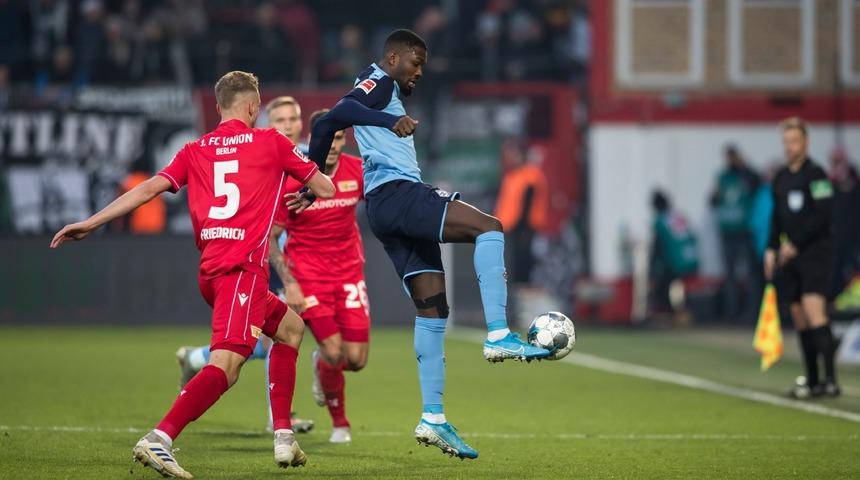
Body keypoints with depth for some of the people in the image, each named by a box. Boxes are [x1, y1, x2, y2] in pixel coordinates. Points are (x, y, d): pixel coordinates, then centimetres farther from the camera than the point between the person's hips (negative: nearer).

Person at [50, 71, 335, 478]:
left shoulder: (195, 151, 16)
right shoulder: (271, 142, 7)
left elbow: (149, 188, 5)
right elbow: (326, 189, 12)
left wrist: (91, 223, 4)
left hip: (210, 269, 7)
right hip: (243, 267, -7)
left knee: (289, 326, 27)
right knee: (225, 364, -19)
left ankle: (283, 437, 22)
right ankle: (159, 439, -38)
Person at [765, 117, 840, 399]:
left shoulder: (815, 174, -9)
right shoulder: (781, 178, 14)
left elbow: (824, 215, -15)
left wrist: (795, 244, -15)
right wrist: (772, 249, 12)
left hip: (815, 251, -8)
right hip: (790, 254, 8)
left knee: (814, 310, -18)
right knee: (800, 319, 7)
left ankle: (831, 379, -19)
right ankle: (812, 381, 12)